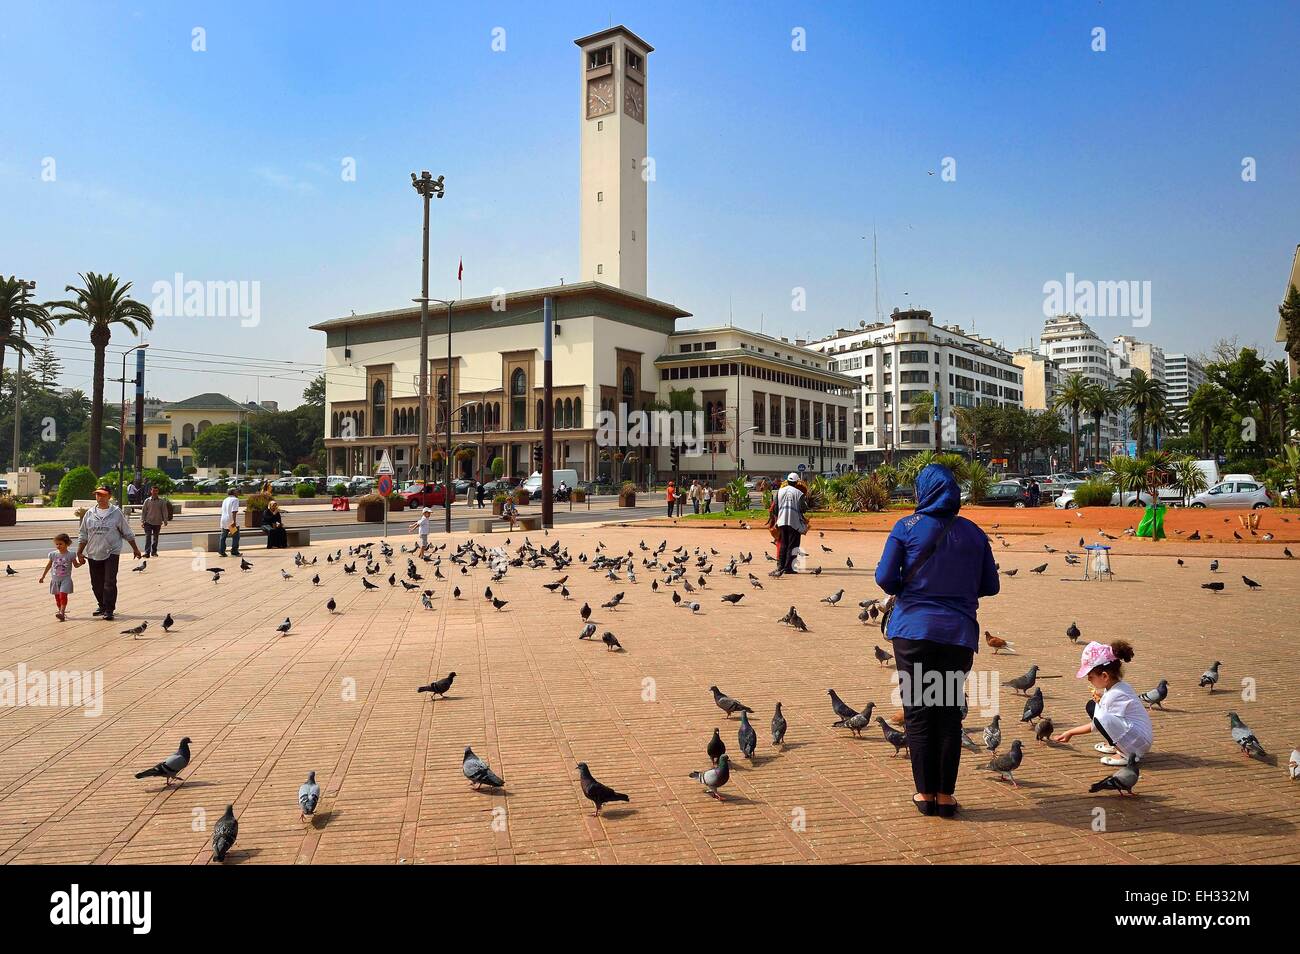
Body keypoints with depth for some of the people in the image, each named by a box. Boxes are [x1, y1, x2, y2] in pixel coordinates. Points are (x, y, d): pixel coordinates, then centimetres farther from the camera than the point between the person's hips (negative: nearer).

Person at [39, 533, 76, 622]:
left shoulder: (70, 555, -5)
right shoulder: (53, 554, 3)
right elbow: (48, 566, 14)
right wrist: (42, 577, 17)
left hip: (65, 579, -4)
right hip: (55, 579, 4)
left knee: (63, 595, -16)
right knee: (57, 597, 9)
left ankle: (62, 613, -20)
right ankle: (61, 612, 19)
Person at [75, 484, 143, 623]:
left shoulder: (116, 512, 0)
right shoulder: (90, 513, 7)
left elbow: (127, 533, 7)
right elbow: (83, 535, 12)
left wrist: (135, 549, 10)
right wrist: (79, 552, 7)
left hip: (111, 553, -4)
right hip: (93, 554, 4)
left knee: (110, 582, -10)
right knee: (96, 583, 10)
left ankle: (109, 609, -5)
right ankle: (102, 605, 28)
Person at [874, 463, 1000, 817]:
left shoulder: (907, 527, -4)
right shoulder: (973, 533, 5)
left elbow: (884, 578, -8)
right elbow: (990, 586, 8)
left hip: (913, 629, -2)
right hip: (959, 632, 2)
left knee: (917, 712, 7)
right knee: (950, 712, 10)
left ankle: (925, 793, 13)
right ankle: (946, 795, 15)